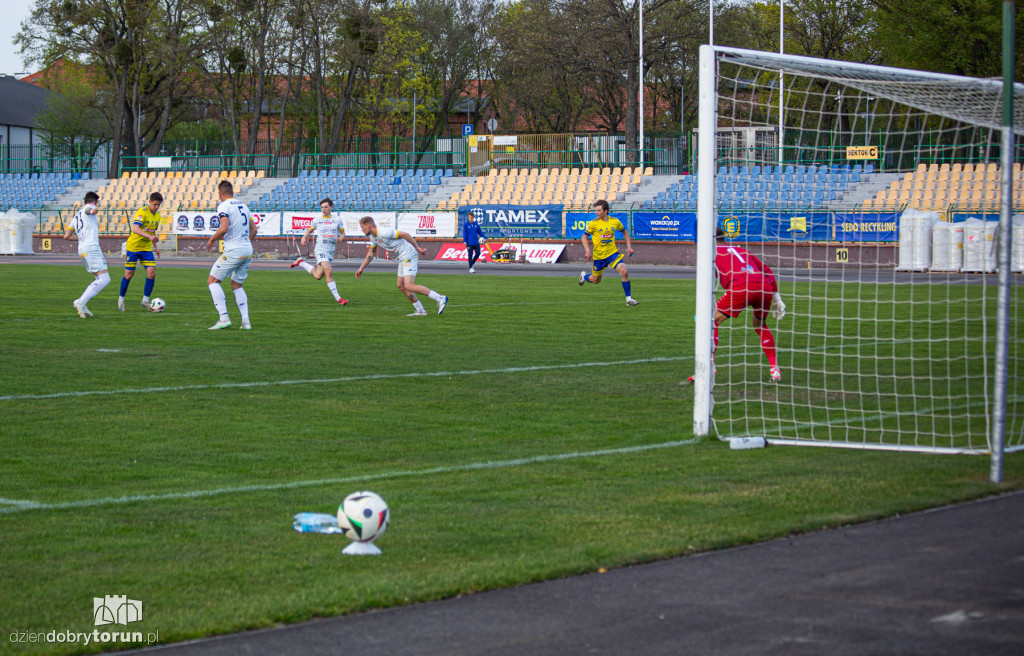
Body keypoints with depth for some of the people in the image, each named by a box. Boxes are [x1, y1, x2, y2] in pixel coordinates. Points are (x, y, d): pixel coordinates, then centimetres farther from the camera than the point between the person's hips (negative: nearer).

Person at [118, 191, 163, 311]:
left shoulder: (157, 215, 7)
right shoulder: (142, 212, -17)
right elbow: (135, 229, -31)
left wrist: (155, 246, 21)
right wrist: (149, 237, -42)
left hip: (147, 248, 6)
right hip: (133, 247, -6)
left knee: (152, 273, -8)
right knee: (129, 274, 0)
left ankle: (145, 300, 3)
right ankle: (121, 299, 19)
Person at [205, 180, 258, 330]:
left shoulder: (223, 206, -8)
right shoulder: (243, 205, 15)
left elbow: (224, 228, -22)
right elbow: (253, 229, 19)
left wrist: (212, 239, -6)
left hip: (233, 251, -7)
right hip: (248, 251, 7)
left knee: (212, 281, 2)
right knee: (237, 285, 19)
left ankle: (224, 319, -10)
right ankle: (246, 322, 7)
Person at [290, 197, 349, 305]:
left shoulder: (337, 220, 6)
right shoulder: (317, 221, 5)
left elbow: (343, 234, 13)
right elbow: (309, 231, 19)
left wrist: (340, 239, -9)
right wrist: (304, 238, 0)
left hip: (331, 251, 4)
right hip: (320, 249, -4)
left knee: (318, 276, 7)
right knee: (329, 272, -21)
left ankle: (301, 262, 31)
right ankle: (338, 298, -20)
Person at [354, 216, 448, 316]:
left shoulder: (384, 233, -20)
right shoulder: (373, 237, 12)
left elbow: (405, 235, -20)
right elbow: (371, 253, 27)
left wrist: (418, 248, -17)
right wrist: (361, 268, 25)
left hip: (409, 255, -10)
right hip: (402, 258, 10)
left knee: (409, 286, -18)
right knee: (401, 286, 9)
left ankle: (440, 298, -16)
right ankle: (420, 311, 13)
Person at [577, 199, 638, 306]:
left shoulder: (615, 221, -2)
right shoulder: (593, 223, -10)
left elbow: (624, 232, 16)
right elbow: (585, 237, -1)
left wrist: (629, 246, 6)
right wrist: (587, 251, -15)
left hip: (612, 253, 1)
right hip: (599, 255, -1)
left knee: (624, 272, -19)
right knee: (595, 280, 11)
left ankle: (628, 299, -11)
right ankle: (584, 276, 48)